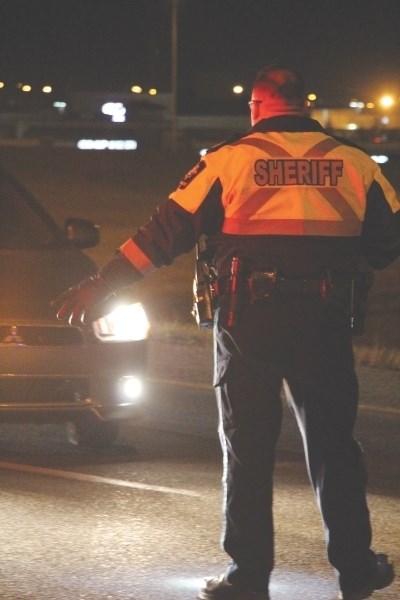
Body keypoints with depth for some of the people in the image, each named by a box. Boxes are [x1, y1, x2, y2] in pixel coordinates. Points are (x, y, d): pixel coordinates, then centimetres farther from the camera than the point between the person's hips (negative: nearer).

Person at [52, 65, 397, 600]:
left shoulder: (230, 159, -2)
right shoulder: (353, 162, 3)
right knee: (333, 442, 12)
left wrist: (98, 288, 1)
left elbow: (166, 233, -3)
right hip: (327, 324, 2)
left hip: (248, 320, -2)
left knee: (247, 444, 7)